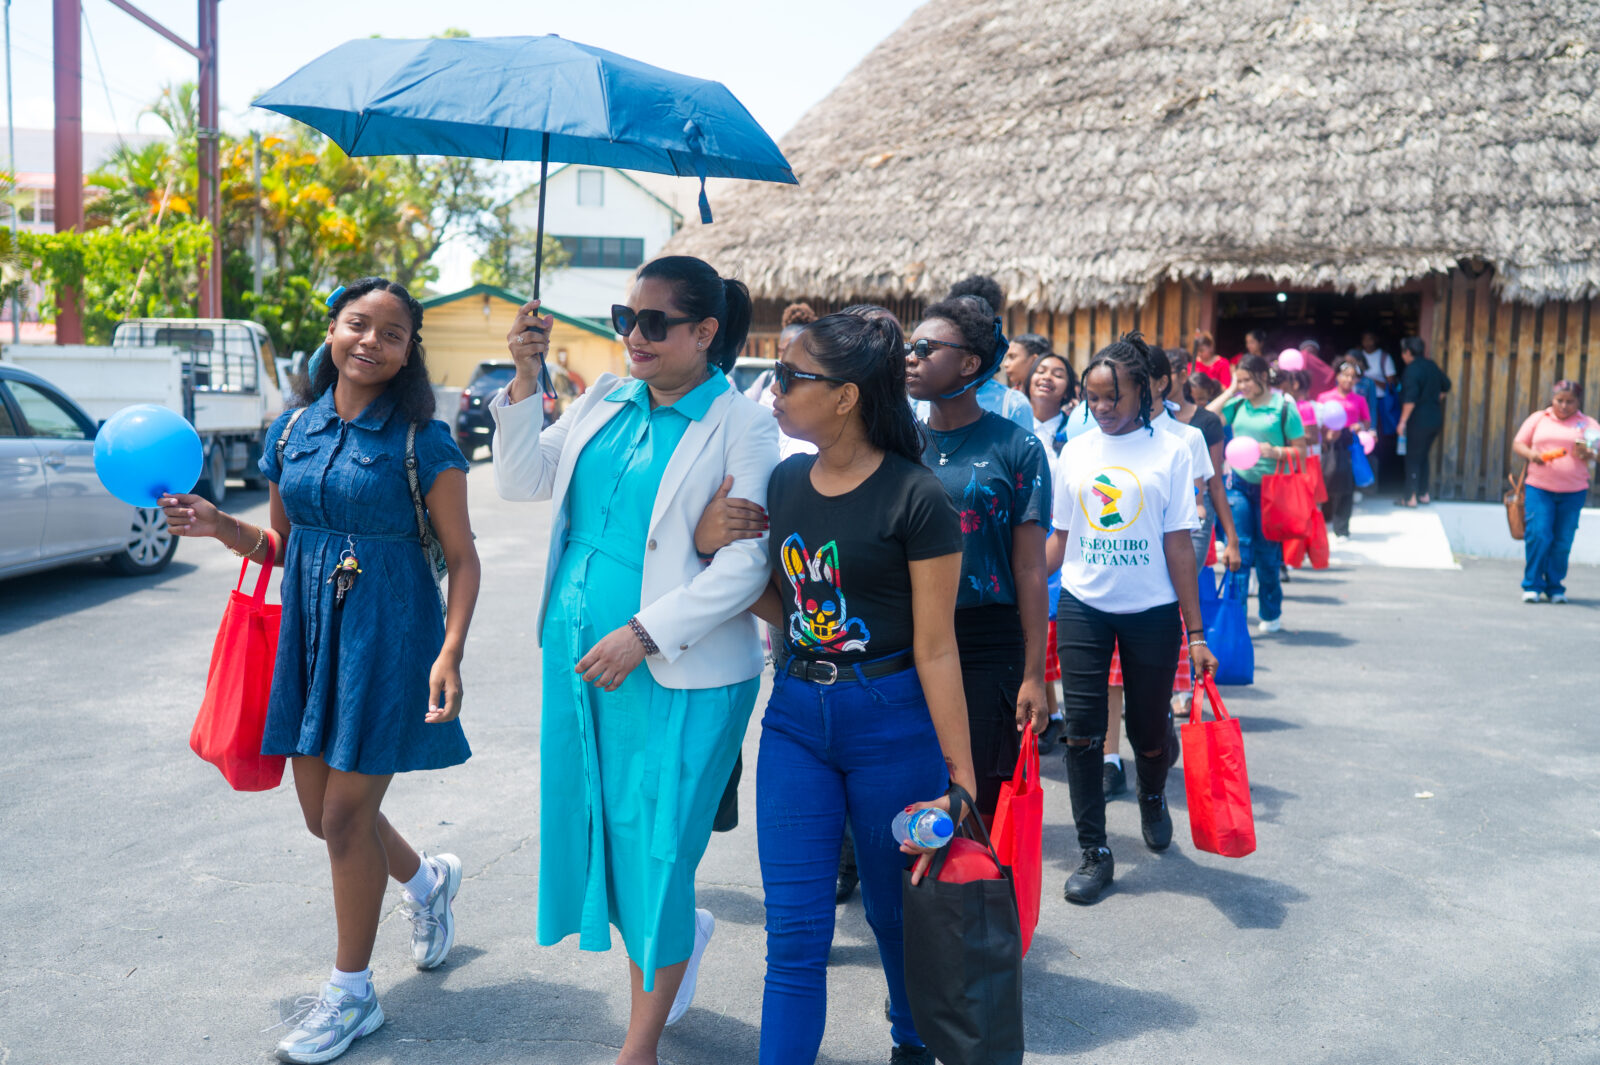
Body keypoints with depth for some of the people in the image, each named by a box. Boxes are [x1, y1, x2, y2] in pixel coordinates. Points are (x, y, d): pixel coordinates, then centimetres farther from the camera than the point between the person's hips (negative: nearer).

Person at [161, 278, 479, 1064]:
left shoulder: (422, 441, -10)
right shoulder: (293, 430, 6)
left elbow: (462, 558, -9)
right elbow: (283, 545, 15)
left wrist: (450, 652, -20)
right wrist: (218, 526, -4)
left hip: (388, 636, -6)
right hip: (309, 633, 6)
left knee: (347, 816, 0)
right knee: (321, 813, 14)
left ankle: (352, 994, 21)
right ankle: (427, 882, 44)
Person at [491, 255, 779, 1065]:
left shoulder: (742, 425, -10)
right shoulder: (604, 400, 9)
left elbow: (746, 565, -16)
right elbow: (521, 482, 9)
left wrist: (644, 634, -21)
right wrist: (525, 381, -2)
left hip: (678, 675, -6)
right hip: (579, 656, 6)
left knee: (655, 848, 3)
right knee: (604, 830, 16)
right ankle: (681, 935, 46)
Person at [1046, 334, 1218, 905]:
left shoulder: (1169, 451, -4)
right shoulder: (1075, 452, 4)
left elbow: (1178, 545, -4)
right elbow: (1058, 538, 9)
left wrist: (1195, 631, -5)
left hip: (1151, 611, -2)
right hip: (1082, 606, 2)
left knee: (1149, 730, 9)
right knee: (1082, 730, -2)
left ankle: (1152, 798, 43)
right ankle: (1094, 851, 10)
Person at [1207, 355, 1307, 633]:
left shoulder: (1284, 406, -5)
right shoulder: (1237, 404, 5)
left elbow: (1300, 449, -3)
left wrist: (1275, 452, -21)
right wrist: (1229, 392, -2)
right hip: (1239, 483, 3)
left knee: (1267, 553, 7)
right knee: (1238, 548, -4)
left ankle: (1271, 614, 24)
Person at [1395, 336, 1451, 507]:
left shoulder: (1411, 370, -16)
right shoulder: (1432, 365, 8)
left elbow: (1410, 399, -22)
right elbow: (1446, 385, 21)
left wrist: (1403, 421, -17)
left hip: (1419, 420, -8)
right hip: (1436, 419, 8)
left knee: (1413, 458, 0)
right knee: (1423, 456, 19)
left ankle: (1411, 497, 3)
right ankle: (1423, 493, 23)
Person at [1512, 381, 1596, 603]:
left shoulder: (1587, 423, 10)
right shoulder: (1538, 418, 11)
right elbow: (1517, 443, 10)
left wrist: (1587, 453, -17)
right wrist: (1531, 454, -11)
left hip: (1573, 492, 1)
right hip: (1539, 487, 0)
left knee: (1563, 542, 3)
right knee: (1538, 535, -10)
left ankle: (1555, 588, 16)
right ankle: (1532, 585, 2)